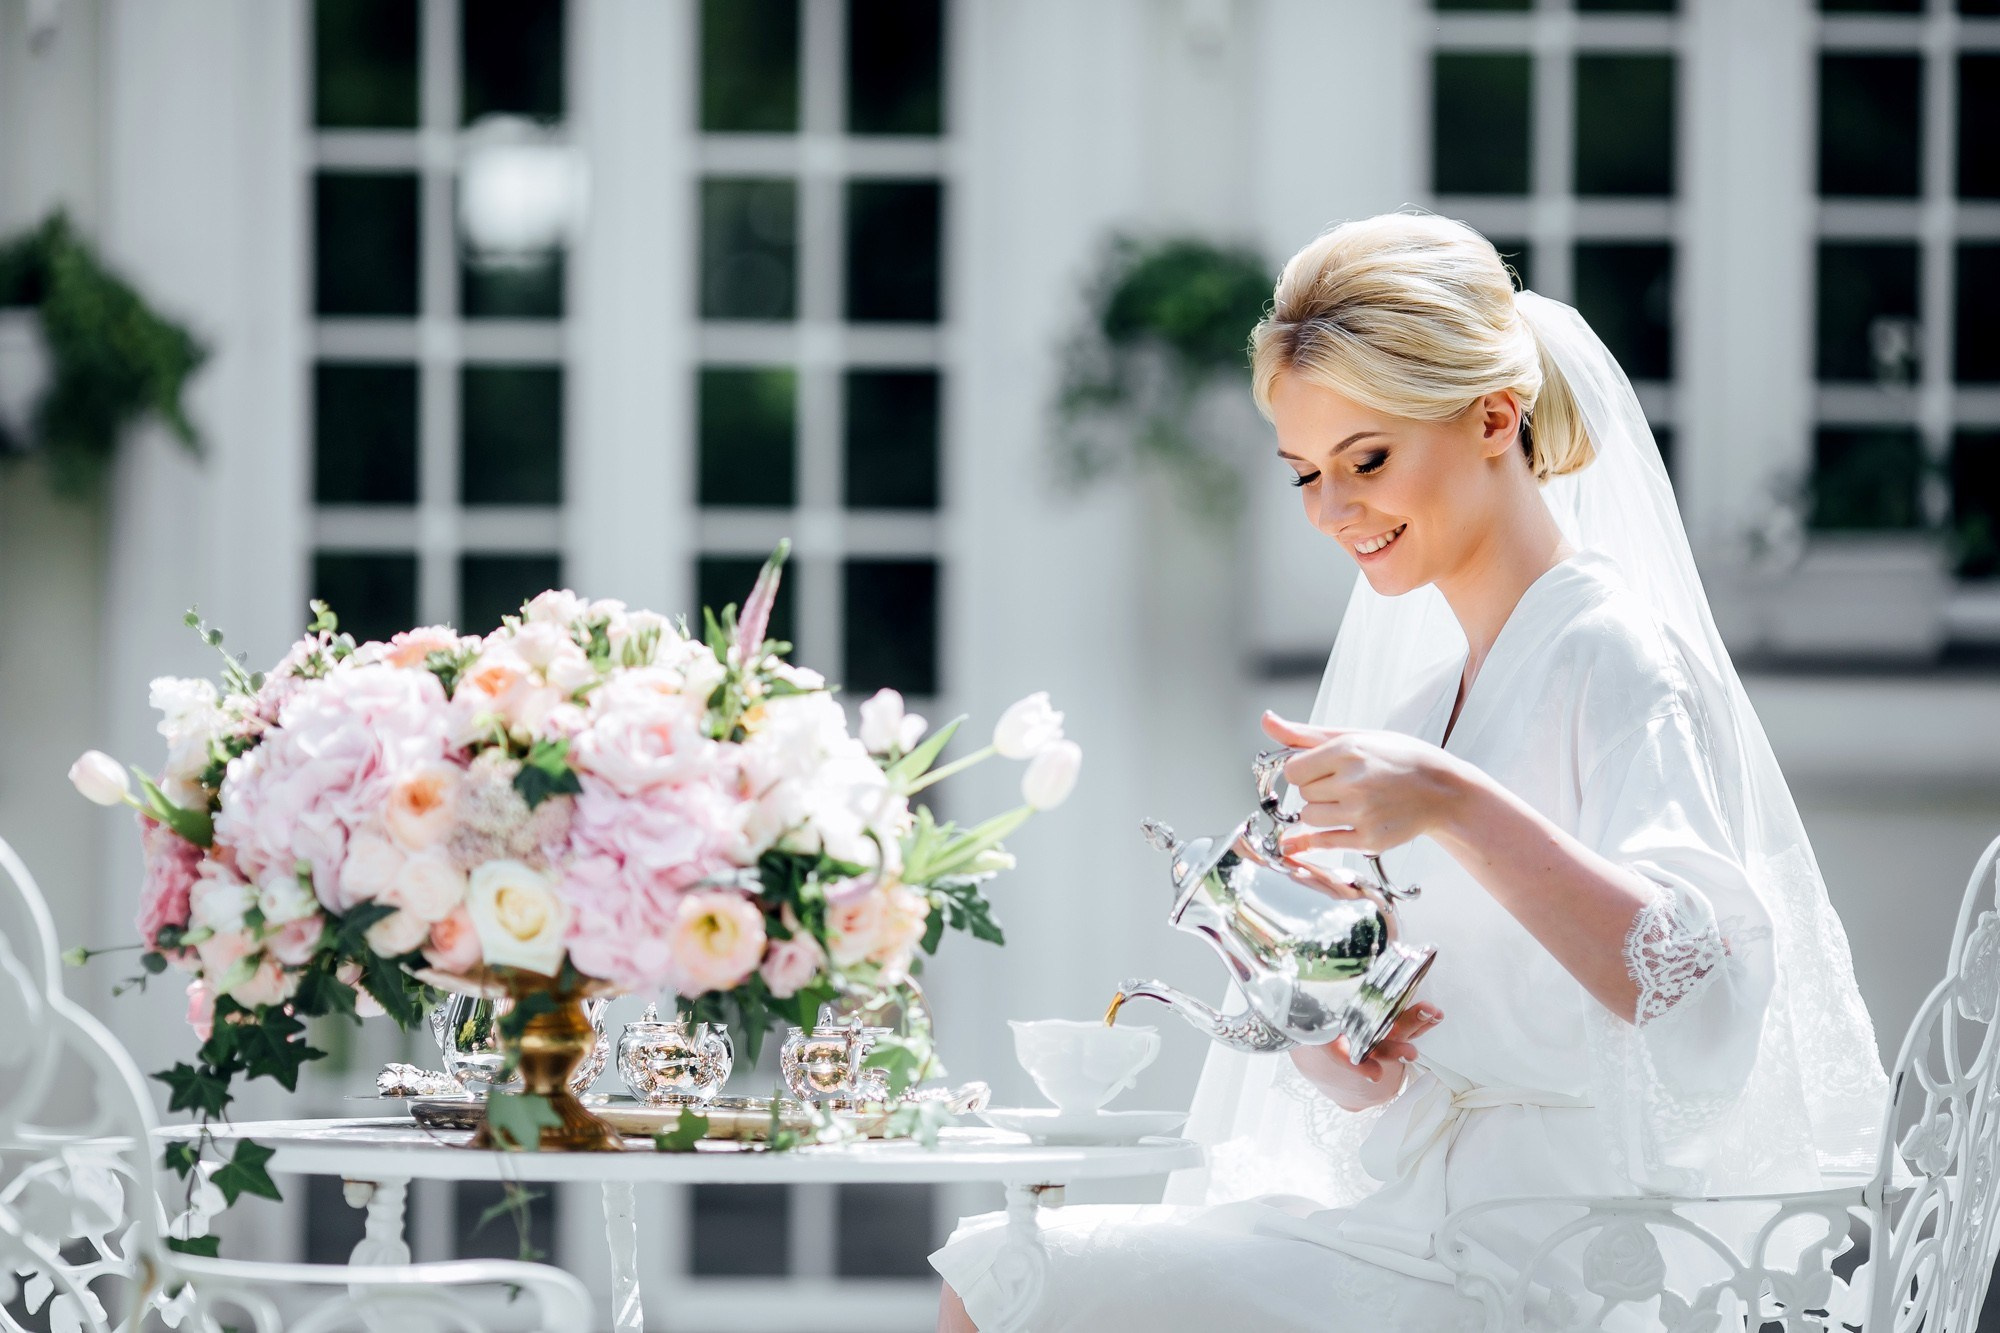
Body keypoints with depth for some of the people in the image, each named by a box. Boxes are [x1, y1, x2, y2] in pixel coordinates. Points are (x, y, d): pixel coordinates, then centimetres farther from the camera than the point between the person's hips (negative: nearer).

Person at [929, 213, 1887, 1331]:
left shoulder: (1611, 658, -10)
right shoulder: (1424, 682, 16)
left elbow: (1708, 1001, -25)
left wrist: (1456, 808, -31)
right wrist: (1329, 1044, -2)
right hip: (1409, 1220, 8)